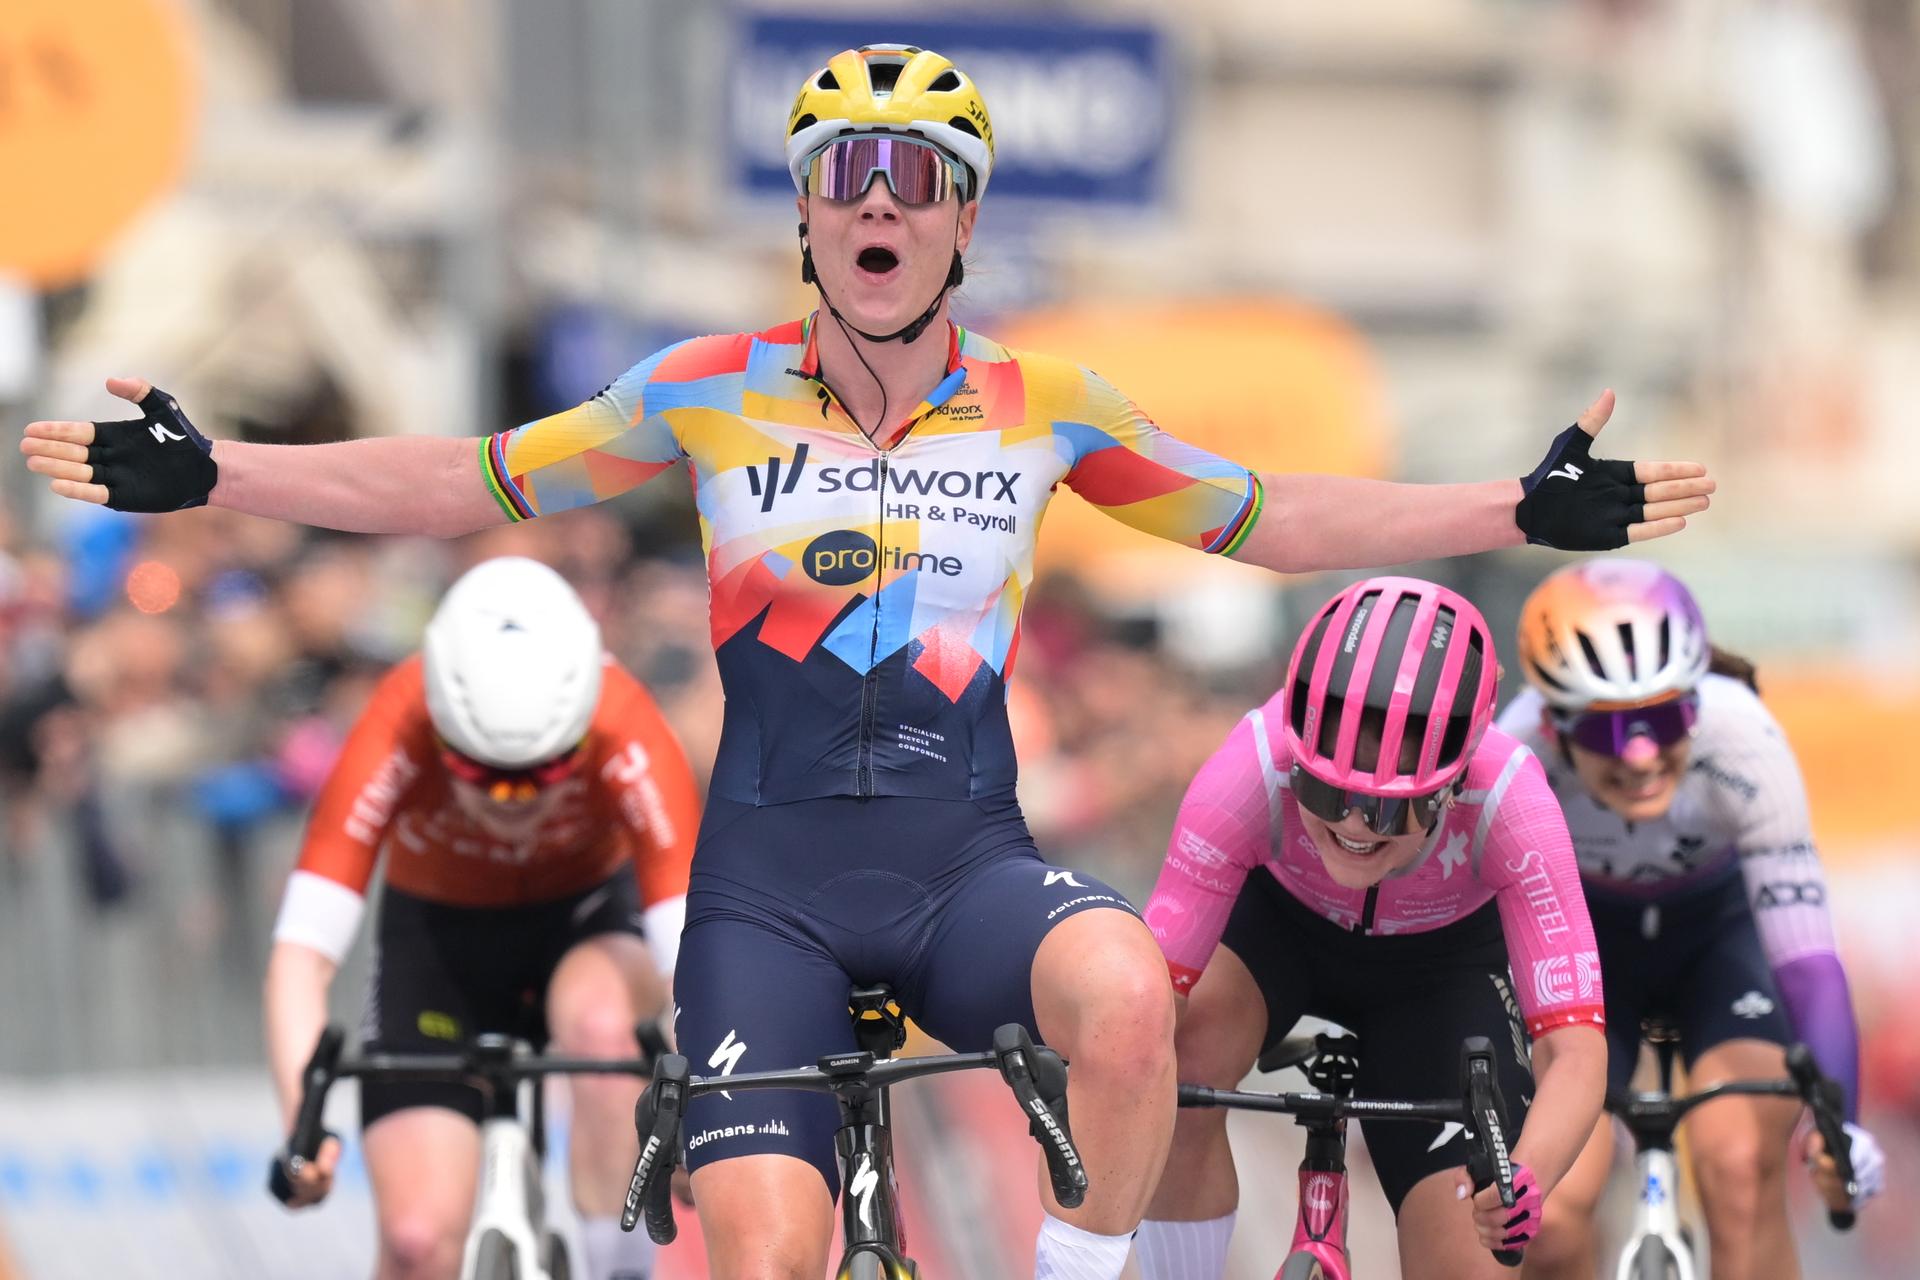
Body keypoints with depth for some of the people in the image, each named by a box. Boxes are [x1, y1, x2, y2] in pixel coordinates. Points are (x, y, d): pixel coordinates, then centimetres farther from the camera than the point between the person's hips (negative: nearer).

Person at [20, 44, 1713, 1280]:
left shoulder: (1045, 410, 4)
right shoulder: (715, 395, 1)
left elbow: (1268, 521, 12)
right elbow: (471, 485, 7)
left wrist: (1528, 512, 6)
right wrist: (203, 474, -1)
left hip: (966, 860, 0)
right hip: (772, 876, 0)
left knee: (1128, 992, -34)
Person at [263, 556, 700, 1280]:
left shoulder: (627, 740, -32)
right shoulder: (396, 739, -33)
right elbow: (301, 956, -35)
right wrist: (302, 1122, -49)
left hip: (587, 919, 0)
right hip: (438, 934, 0)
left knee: (598, 1022, -37)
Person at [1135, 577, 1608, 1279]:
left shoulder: (1507, 800, -38)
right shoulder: (1256, 768, -38)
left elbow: (1572, 1048, -41)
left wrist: (1527, 1176, -60)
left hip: (1441, 963, 0)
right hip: (1278, 917, 0)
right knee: (1183, 1065, -33)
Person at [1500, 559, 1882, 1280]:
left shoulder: (1740, 740, -35)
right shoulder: (1516, 761, -33)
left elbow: (1805, 951, -36)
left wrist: (1839, 1119, -48)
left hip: (1721, 930, -1)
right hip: (1584, 942, 1)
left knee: (1740, 1167, -26)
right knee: (1551, 1222, -17)